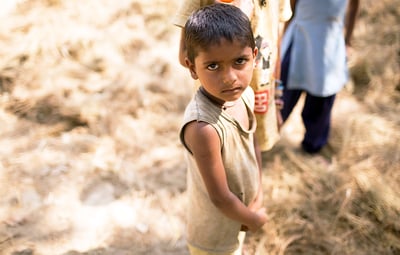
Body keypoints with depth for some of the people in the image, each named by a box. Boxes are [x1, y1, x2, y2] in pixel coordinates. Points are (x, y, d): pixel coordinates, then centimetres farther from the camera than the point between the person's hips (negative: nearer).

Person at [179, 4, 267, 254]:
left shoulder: (245, 94, -15)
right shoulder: (203, 128, -39)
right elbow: (220, 198, -29)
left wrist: (258, 194, -2)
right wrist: (255, 218, -12)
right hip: (215, 235, -6)